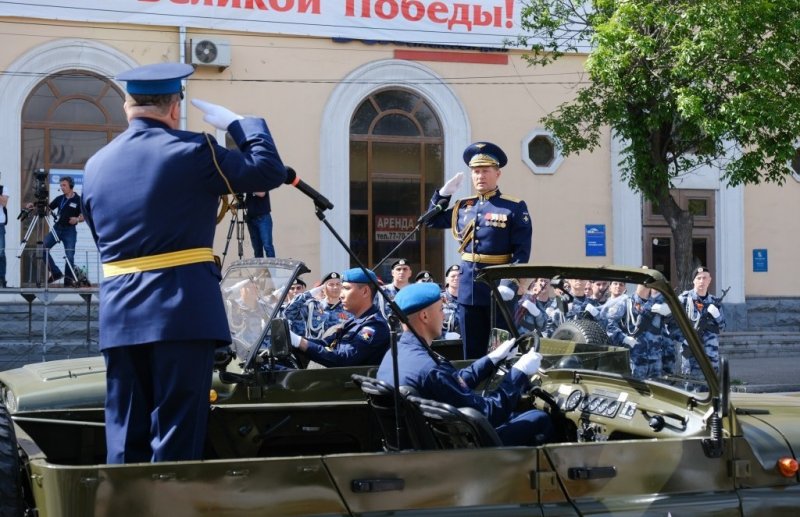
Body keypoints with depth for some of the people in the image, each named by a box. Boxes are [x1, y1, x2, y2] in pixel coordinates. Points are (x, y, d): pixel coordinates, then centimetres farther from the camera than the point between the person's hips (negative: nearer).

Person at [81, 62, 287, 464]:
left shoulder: (96, 164, 12)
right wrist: (236, 123, 10)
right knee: (177, 430, -1)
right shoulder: (192, 151, -5)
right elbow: (270, 172, -1)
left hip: (118, 312, 5)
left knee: (125, 431, 10)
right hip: (182, 307, -5)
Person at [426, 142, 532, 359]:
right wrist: (443, 194, 10)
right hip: (468, 288, 5)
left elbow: (522, 252, -10)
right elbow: (432, 221, 24)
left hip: (498, 286, -5)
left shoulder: (514, 208, -5)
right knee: (472, 353, 10)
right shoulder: (462, 207, 11)